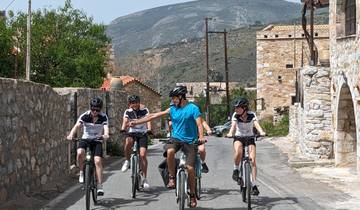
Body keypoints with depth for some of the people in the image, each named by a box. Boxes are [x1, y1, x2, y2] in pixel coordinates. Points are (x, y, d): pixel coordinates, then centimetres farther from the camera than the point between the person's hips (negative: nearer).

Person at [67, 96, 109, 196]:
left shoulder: (103, 117, -11)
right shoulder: (84, 116, -12)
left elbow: (106, 127, -26)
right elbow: (77, 125, -27)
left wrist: (106, 134, -51)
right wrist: (71, 134, -47)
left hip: (97, 141, 0)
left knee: (98, 161, -17)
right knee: (80, 153, -32)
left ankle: (100, 186, -11)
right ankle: (82, 172, -7)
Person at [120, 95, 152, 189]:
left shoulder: (144, 110, -5)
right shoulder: (128, 111, -1)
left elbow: (148, 120, -17)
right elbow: (125, 121, -13)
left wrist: (149, 129, -37)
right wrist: (123, 129, -35)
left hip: (143, 133, -1)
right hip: (132, 132, 1)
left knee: (143, 155, -12)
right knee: (128, 142, -36)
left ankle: (144, 179, -4)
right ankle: (127, 161, -11)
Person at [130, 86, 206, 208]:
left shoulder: (193, 108, -4)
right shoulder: (172, 109, 9)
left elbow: (199, 124, -13)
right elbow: (154, 116, 10)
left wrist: (201, 137, -33)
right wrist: (137, 122, 6)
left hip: (189, 141, -3)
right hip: (175, 138, 3)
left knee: (190, 168, -11)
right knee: (169, 151, -33)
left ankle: (192, 195, 9)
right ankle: (172, 177, -15)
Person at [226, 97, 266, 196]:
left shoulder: (252, 115, -14)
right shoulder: (235, 115, -13)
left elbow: (256, 124, -30)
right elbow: (233, 125, -28)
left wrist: (261, 132, -51)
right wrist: (230, 133, -50)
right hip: (238, 138, 0)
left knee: (253, 160, -14)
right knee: (238, 152, -35)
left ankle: (254, 185, -8)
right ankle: (236, 170, -9)